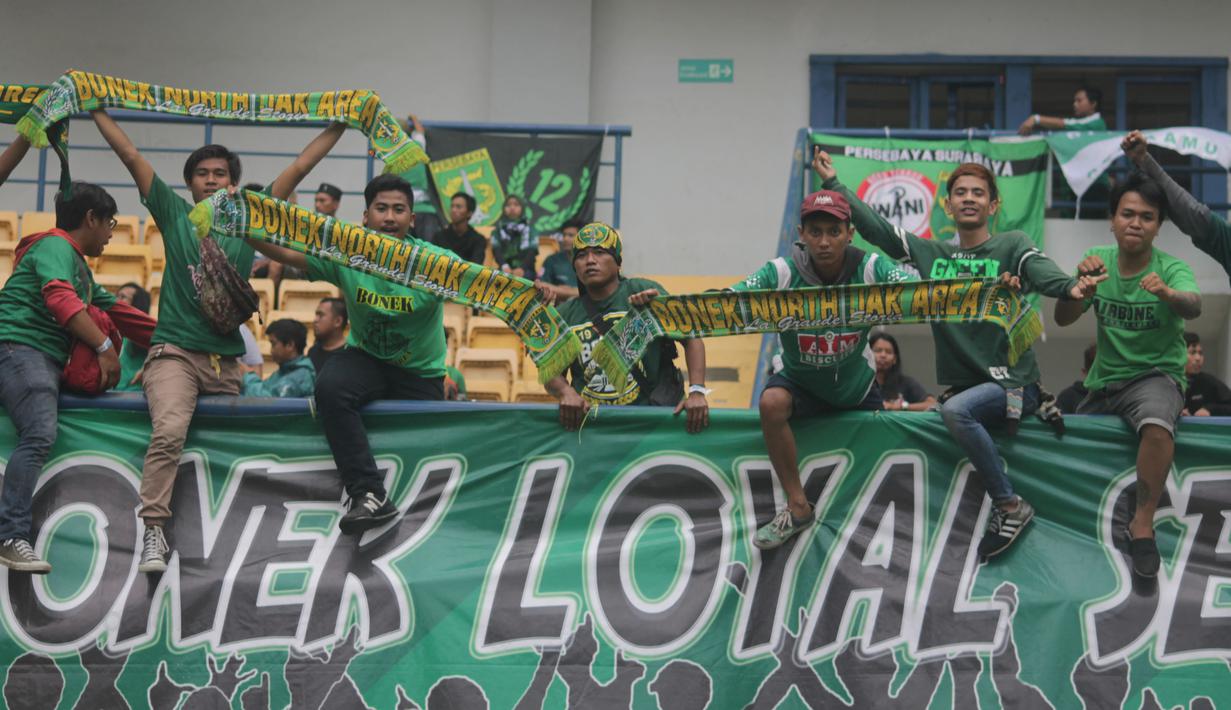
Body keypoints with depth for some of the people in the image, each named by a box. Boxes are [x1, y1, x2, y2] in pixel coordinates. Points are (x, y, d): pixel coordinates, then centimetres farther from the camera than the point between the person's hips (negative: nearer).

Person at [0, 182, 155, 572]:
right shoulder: (55, 246, -2)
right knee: (40, 434, -24)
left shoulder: (79, 265, 29)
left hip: (46, 359, 11)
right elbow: (60, 298, -19)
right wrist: (104, 347, -21)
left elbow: (116, 311, 31)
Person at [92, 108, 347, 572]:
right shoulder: (175, 215, 10)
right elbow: (131, 156, 9)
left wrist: (340, 125, 16)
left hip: (226, 359, 4)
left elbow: (298, 169, 15)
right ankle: (153, 530, -29)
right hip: (175, 351, -4)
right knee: (169, 431, -26)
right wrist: (95, 109, 8)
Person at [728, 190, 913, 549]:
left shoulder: (869, 269, -19)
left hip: (856, 384, 2)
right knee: (772, 402, -30)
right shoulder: (782, 273, -21)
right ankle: (798, 507, -17)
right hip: (800, 380, -2)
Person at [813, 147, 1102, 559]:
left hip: (1013, 384, -6)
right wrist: (832, 182, 10)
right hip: (960, 384, 6)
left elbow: (1043, 274, -19)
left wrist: (1071, 288, -42)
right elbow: (874, 227, 12)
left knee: (956, 409, -31)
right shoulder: (930, 253, 13)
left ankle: (1010, 507, -20)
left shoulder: (1012, 246, 0)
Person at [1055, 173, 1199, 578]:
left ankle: (1143, 524, -23)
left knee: (1157, 425, -36)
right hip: (1103, 380, 5)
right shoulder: (1098, 261, -1)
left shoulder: (1171, 269, -11)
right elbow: (1063, 319, -10)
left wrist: (1168, 293, -56)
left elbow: (1193, 307, -33)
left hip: (1156, 374, -5)